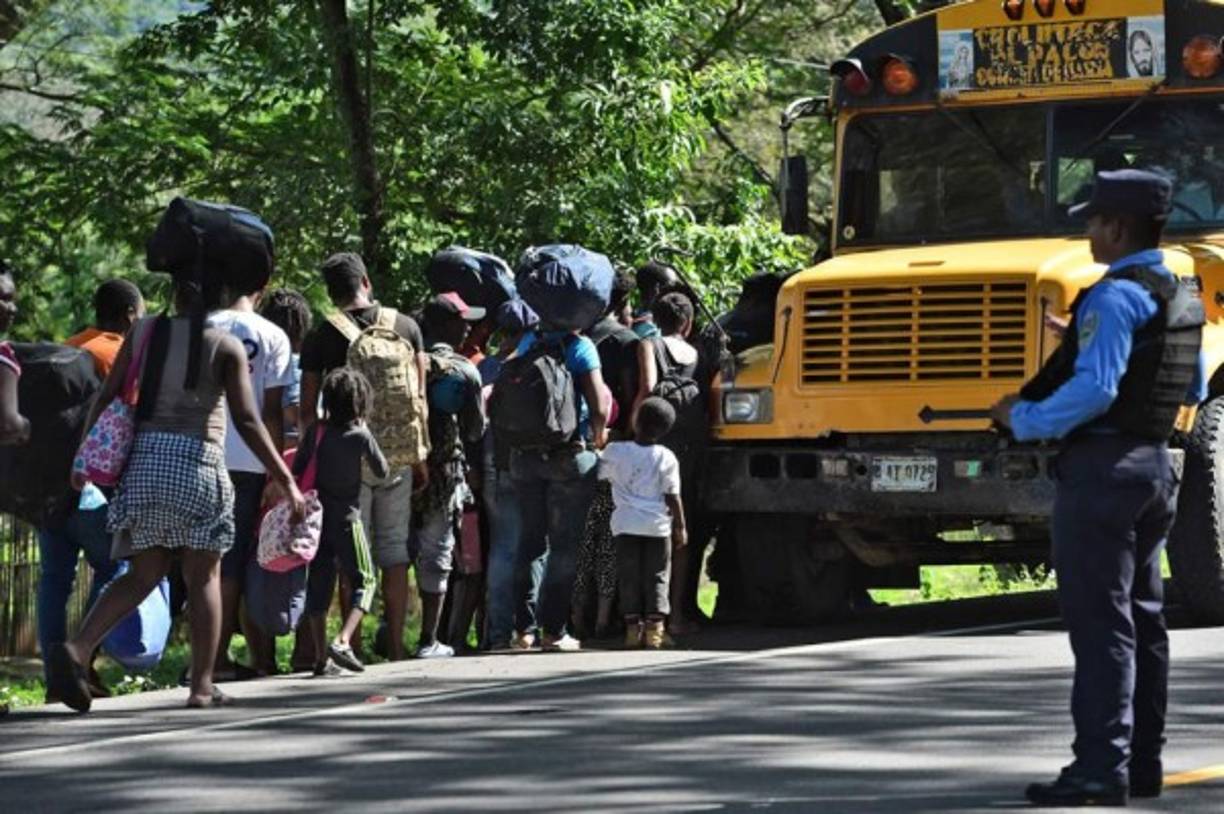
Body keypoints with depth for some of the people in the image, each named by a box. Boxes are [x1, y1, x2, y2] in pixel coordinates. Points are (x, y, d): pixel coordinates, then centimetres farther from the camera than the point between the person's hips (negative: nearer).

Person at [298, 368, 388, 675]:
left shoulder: (315, 432, 0)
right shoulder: (360, 436, -9)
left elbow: (297, 469, 0)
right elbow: (382, 471, 3)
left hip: (317, 518, 4)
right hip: (347, 519, -4)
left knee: (319, 584, 7)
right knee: (364, 581, 8)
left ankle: (321, 657, 6)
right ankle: (343, 640, -13)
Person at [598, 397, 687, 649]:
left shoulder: (615, 451, -7)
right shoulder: (666, 458, -6)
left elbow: (599, 474, 9)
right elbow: (672, 496, -4)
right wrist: (680, 527, 5)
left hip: (626, 525, 0)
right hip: (657, 526, 0)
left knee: (629, 577, 7)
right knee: (657, 578, 6)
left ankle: (633, 627, 4)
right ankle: (654, 629, 0)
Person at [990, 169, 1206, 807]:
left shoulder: (1114, 297, -17)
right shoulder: (1183, 300, 11)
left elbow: (1093, 389, -26)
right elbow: (1192, 390, 19)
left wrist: (1024, 419, -15)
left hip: (1102, 466, -9)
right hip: (1153, 462, 9)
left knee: (1099, 622, -10)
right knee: (1142, 617, 14)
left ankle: (1101, 767, -14)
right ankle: (1142, 764, 19)